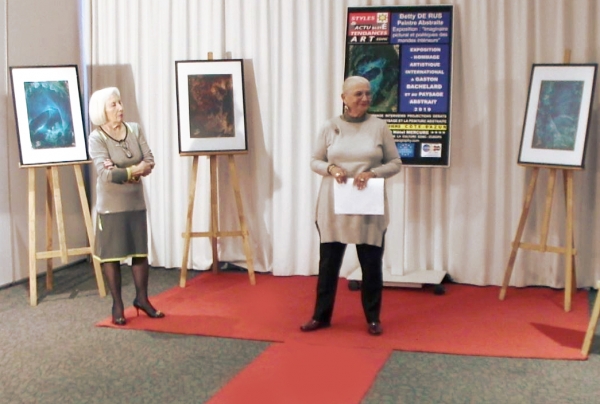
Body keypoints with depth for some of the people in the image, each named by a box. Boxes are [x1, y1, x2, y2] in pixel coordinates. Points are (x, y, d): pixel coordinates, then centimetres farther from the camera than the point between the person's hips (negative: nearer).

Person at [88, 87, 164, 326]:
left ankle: (142, 298, 24)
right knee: (112, 254, 3)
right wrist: (135, 170, -18)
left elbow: (149, 162, -5)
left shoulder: (135, 129, 1)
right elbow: (105, 174, -22)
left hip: (136, 202, 4)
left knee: (141, 251, 10)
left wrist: (122, 172, -19)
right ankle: (117, 305, 14)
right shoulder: (96, 138, -12)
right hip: (111, 205, -4)